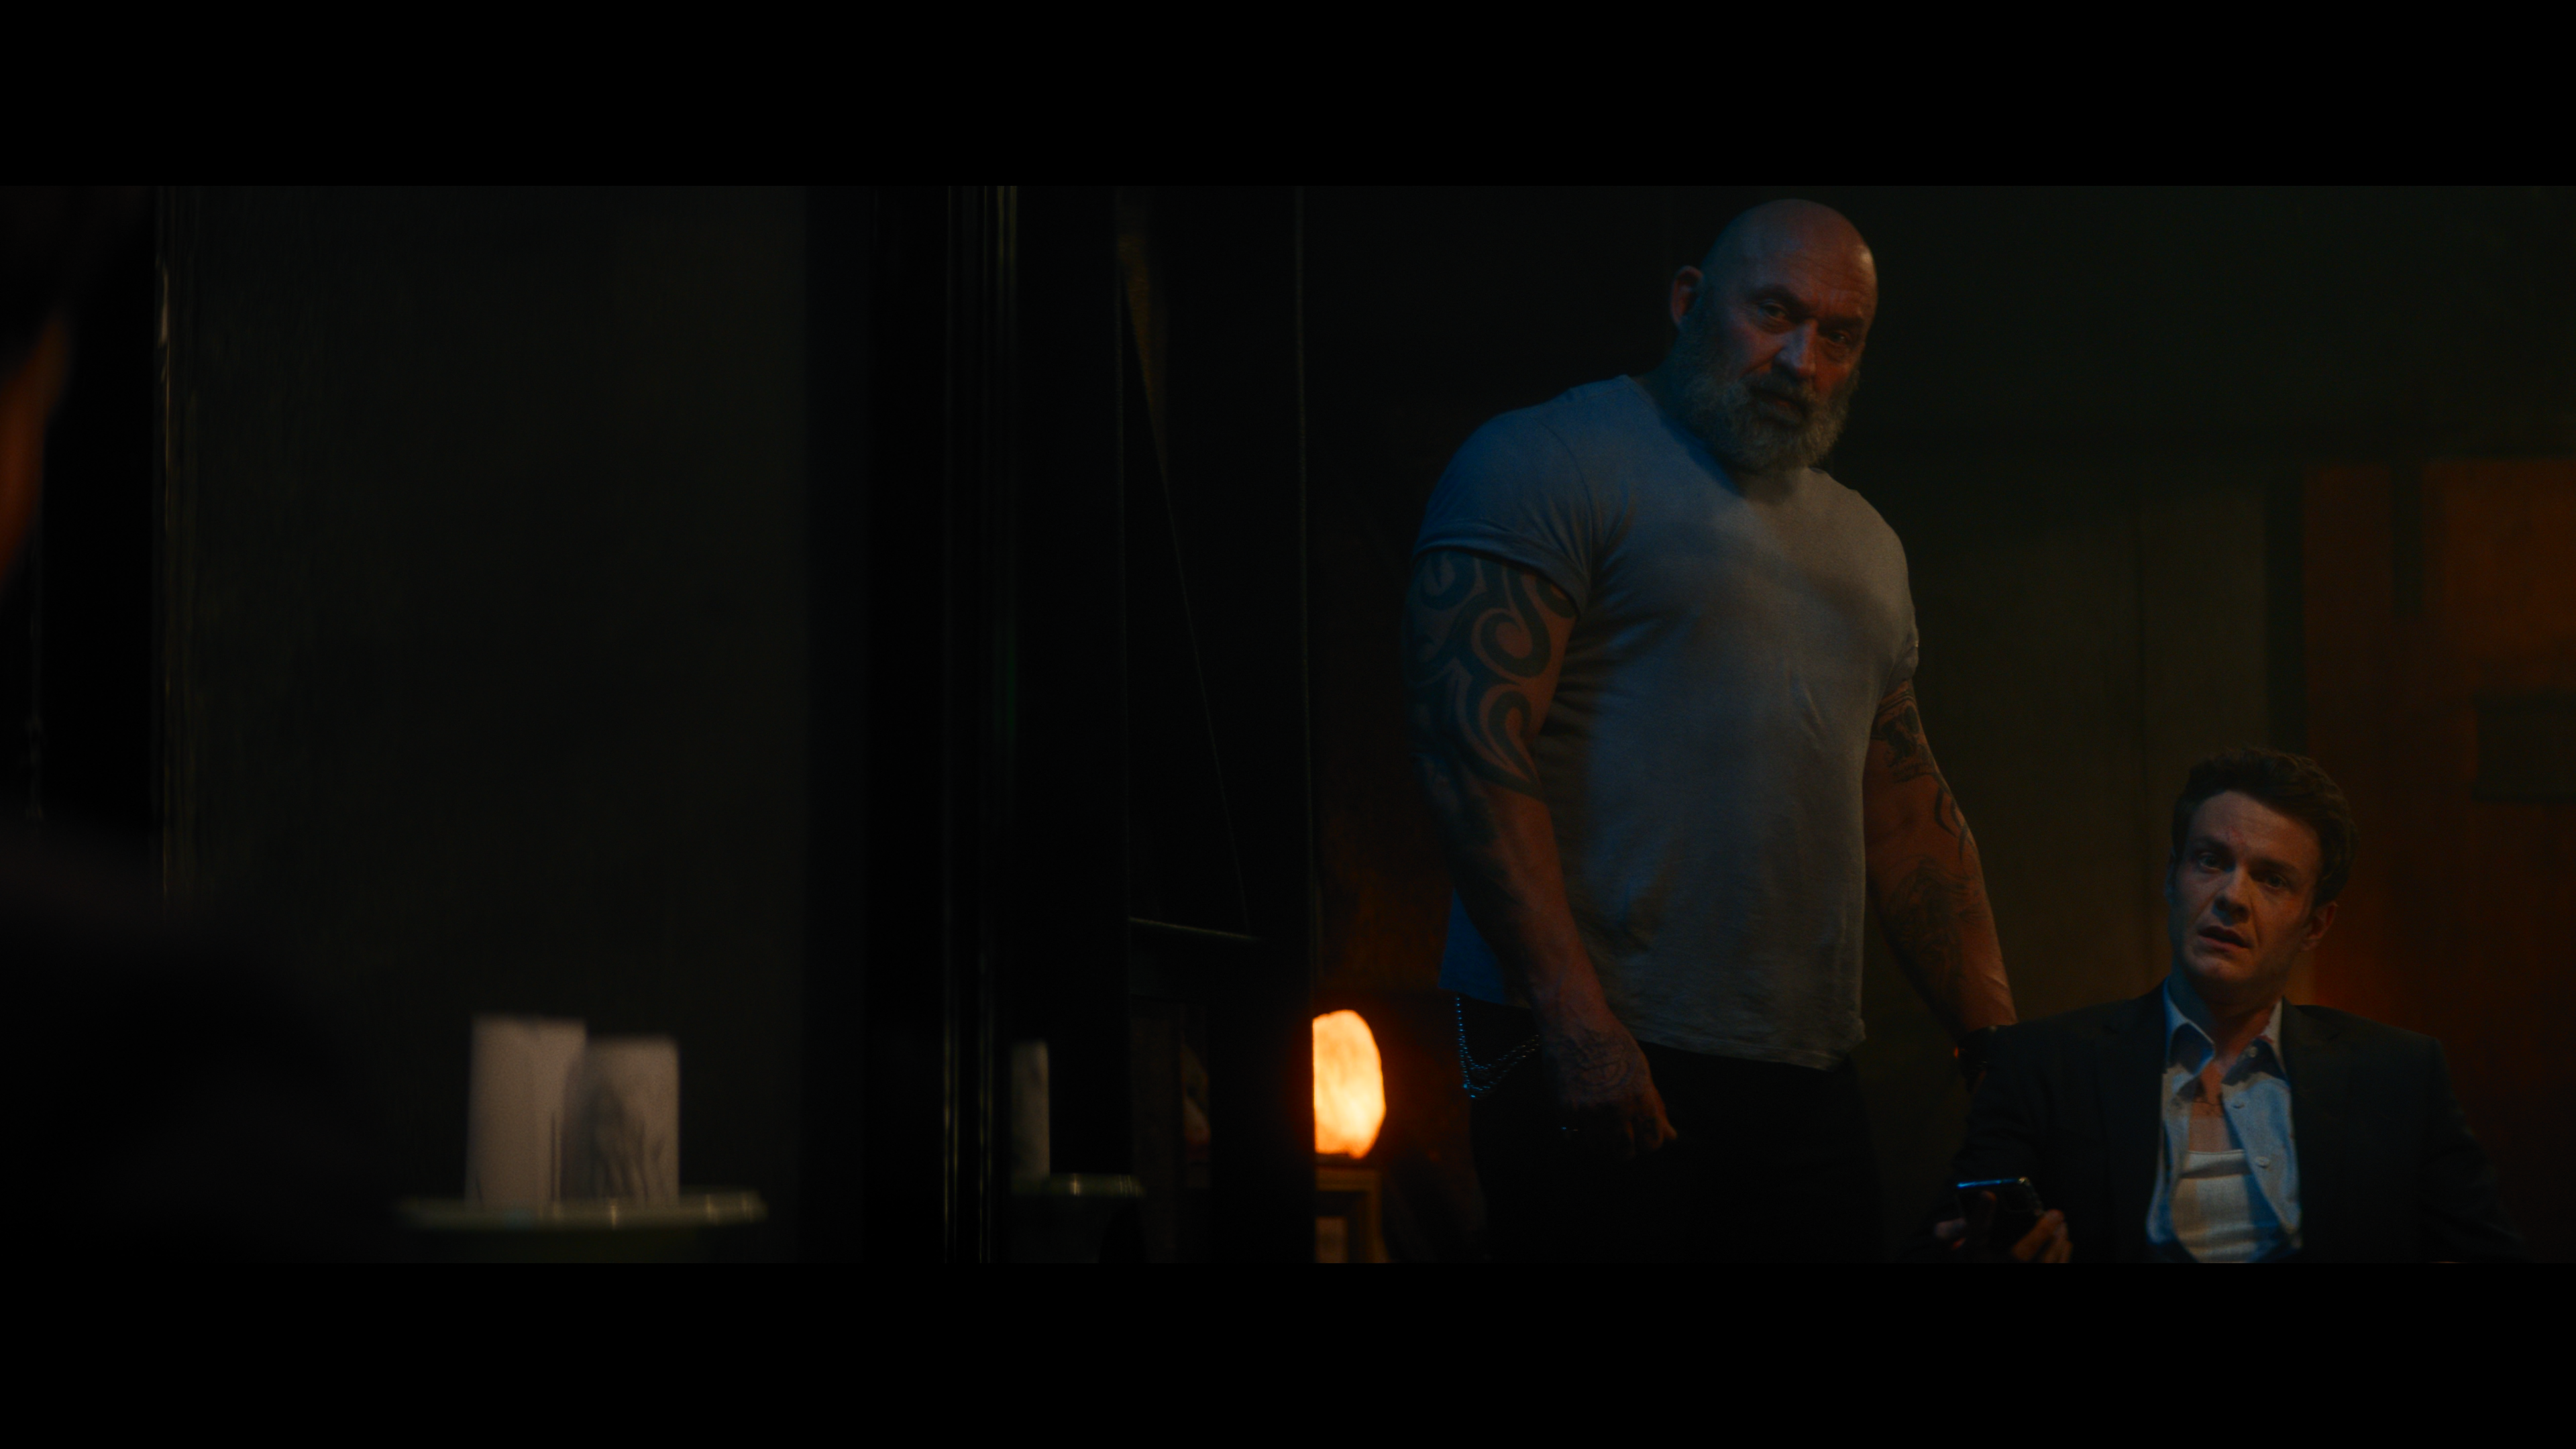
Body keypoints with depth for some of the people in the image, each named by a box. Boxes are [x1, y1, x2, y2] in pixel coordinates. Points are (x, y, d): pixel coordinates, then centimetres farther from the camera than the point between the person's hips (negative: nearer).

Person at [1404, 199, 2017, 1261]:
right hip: (1596, 1060, -7)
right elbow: (1471, 747, -13)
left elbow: (1909, 821, 23)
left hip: (1804, 1080, 7)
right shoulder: (1549, 463, -3)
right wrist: (1575, 1021, -22)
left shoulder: (1864, 545, 21)